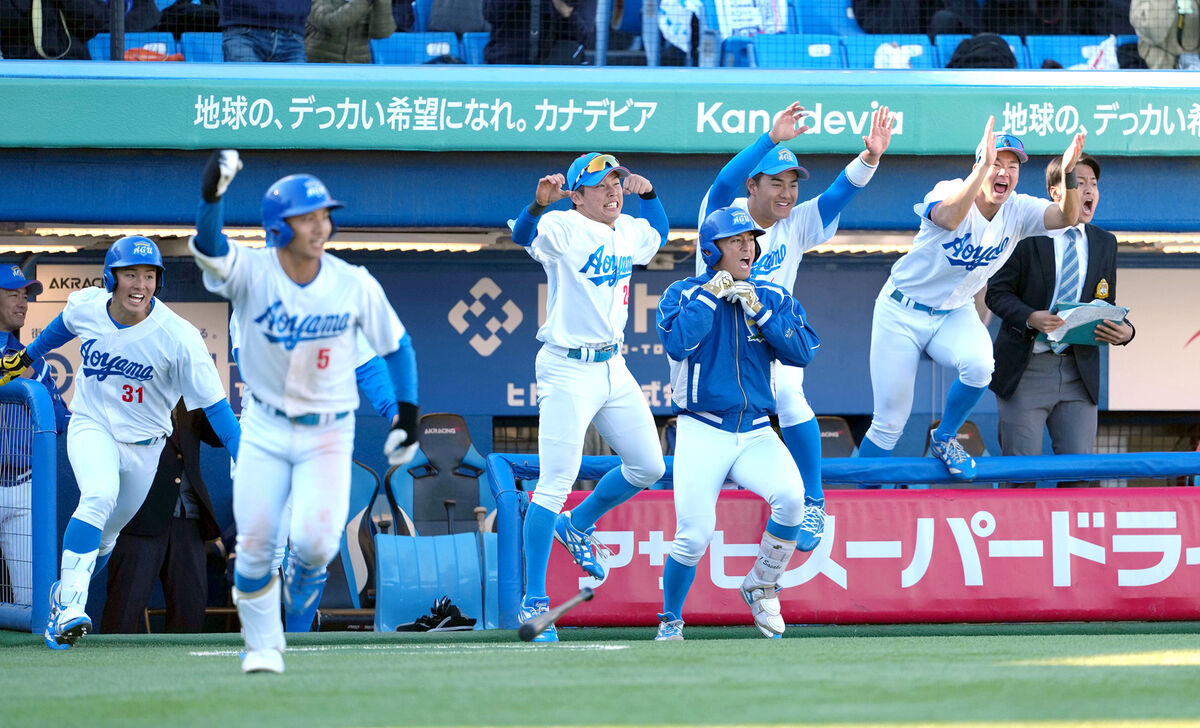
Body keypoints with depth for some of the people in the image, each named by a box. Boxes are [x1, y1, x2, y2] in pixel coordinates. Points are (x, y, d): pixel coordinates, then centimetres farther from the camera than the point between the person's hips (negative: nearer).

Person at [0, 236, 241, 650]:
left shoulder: (178, 337, -23)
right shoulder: (86, 306, -13)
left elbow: (213, 403, -21)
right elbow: (64, 325, 13)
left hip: (143, 444, 0)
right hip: (91, 428, 0)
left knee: (105, 535, 11)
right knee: (100, 496, -29)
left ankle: (64, 597, 40)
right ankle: (70, 609, -32)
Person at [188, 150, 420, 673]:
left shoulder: (355, 285, -12)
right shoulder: (252, 272, -16)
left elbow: (396, 345, 3)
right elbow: (209, 250, -38)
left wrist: (408, 413, -2)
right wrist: (213, 196, -57)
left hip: (328, 433, 0)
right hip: (266, 429, 0)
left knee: (315, 538, -17)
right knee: (254, 545, -1)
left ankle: (306, 572, 20)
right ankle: (262, 645, 21)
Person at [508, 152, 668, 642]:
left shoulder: (628, 232, 11)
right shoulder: (563, 229, -11)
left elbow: (658, 234, 31)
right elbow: (524, 235, -29)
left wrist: (647, 192, 12)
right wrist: (539, 203, -49)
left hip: (613, 368, 8)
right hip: (567, 369, -8)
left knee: (648, 467, 13)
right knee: (554, 486, -10)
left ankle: (578, 526, 36)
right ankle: (534, 602, -6)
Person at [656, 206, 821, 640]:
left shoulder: (773, 298, 10)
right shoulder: (682, 295, 1)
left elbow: (802, 352, -4)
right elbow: (678, 343, -18)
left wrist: (757, 310, -10)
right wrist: (711, 294, -13)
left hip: (756, 434, 2)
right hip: (702, 434, -2)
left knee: (791, 496, -26)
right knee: (694, 536, -12)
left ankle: (761, 587, -2)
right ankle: (670, 621, 13)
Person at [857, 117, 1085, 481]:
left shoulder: (1019, 211, -8)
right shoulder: (951, 192, -21)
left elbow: (1066, 217, -25)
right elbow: (949, 218, -45)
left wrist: (1068, 174, -44)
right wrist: (984, 166, -56)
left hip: (955, 314, 4)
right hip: (902, 313, -3)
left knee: (979, 367, -29)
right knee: (889, 422, -5)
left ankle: (944, 438, 0)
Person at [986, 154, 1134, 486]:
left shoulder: (1104, 243, 11)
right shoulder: (1025, 234, -2)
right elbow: (997, 292, -3)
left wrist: (1123, 331, -8)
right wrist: (1030, 318, -22)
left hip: (1078, 370, 4)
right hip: (1025, 369, -3)